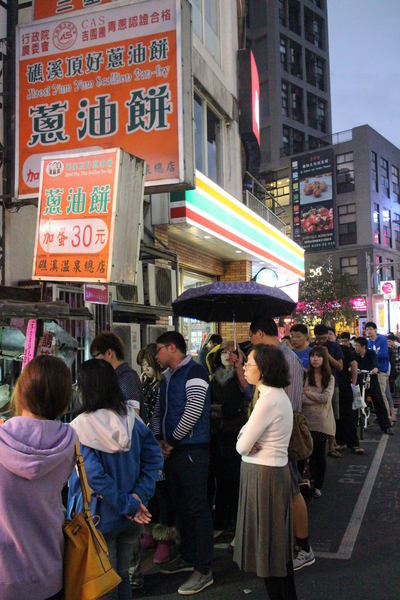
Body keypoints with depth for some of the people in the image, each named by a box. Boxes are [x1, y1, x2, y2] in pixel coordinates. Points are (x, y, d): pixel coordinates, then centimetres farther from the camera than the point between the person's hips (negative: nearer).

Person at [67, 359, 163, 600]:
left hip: (99, 518, -4)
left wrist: (129, 506, -16)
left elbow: (95, 476, -25)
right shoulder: (132, 419, -6)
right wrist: (138, 496, -10)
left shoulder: (80, 428, -21)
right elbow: (154, 458, -6)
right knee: (122, 576, 23)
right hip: (129, 519, 5)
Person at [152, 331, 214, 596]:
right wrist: (160, 439, 4)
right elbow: (159, 410, 18)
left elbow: (193, 411, -20)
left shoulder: (194, 372, -13)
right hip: (171, 451, 9)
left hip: (192, 450, -9)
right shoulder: (167, 376, 15)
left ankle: (203, 570, 6)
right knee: (181, 504, 18)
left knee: (197, 507, -3)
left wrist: (172, 441, -13)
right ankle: (188, 556, 33)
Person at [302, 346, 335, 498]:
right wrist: (318, 399, -14)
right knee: (312, 453, -2)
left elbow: (327, 398, -7)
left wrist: (308, 393, -10)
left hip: (323, 422, 2)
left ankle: (318, 486, 21)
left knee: (320, 454, 7)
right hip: (308, 421, -2)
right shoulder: (304, 376, -3)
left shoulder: (330, 378, 6)